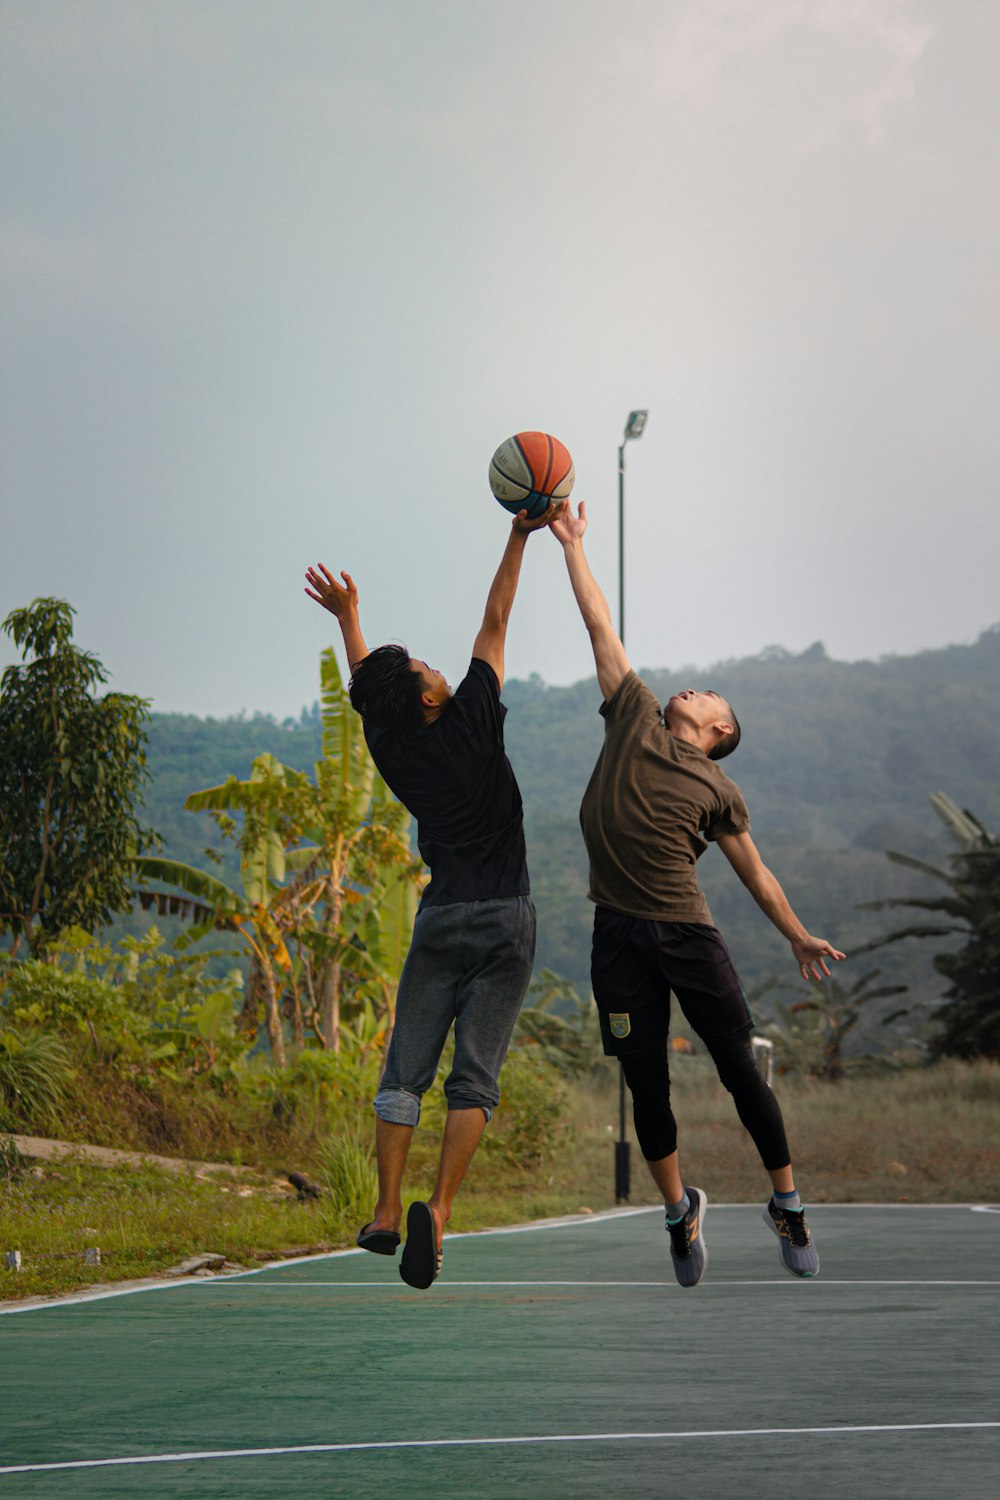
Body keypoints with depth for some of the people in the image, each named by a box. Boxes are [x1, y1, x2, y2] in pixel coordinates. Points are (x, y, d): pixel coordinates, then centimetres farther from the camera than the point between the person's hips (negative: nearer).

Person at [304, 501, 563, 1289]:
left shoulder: (391, 746, 1)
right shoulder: (471, 722, -7)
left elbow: (367, 681, 20)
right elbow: (495, 624, -1)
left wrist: (347, 614, 33)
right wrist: (520, 536, 5)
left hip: (439, 921, 3)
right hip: (504, 921, -3)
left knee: (405, 1069, 6)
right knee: (475, 1074, -6)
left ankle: (387, 1210, -5)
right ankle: (438, 1210, -21)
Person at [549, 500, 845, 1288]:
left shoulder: (719, 791, 9)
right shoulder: (635, 718, 12)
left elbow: (754, 872, 17)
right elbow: (601, 625, 14)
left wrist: (798, 936, 17)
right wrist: (571, 545, 18)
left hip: (689, 933, -1)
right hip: (621, 935, 1)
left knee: (742, 1072, -2)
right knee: (647, 1085, 4)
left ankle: (788, 1204, 12)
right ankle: (680, 1208, 22)